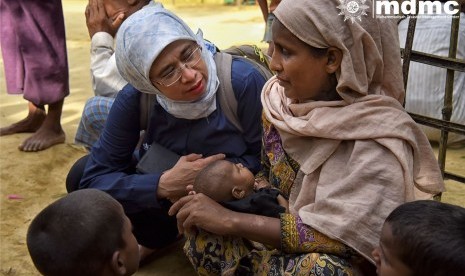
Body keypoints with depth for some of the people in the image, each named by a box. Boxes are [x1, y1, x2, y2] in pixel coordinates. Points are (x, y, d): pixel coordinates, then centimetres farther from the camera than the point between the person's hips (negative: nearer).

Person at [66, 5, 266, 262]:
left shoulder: (243, 81, -31)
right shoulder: (136, 97, -24)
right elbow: (93, 179, -22)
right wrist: (164, 184, -36)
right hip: (162, 196, 2)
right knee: (81, 175, -15)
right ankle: (161, 239, 3)